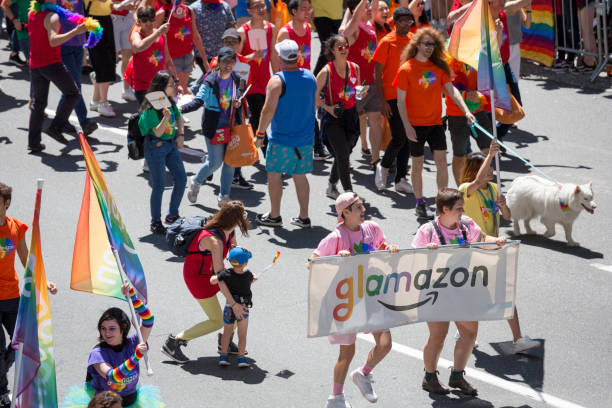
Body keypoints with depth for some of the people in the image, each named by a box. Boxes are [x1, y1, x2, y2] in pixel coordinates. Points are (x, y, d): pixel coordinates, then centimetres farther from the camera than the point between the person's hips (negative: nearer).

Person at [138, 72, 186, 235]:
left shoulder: (170, 101, 1)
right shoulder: (152, 108, -22)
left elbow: (179, 117, 19)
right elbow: (158, 132, -23)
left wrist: (181, 134, 8)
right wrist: (165, 118, -39)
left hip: (171, 144, 8)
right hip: (155, 146, -8)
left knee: (181, 179, 8)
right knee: (159, 185, -2)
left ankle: (172, 215, 25)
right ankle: (155, 222, 12)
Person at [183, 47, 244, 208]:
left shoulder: (235, 79, 2)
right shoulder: (210, 82, -18)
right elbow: (198, 101, -26)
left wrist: (238, 103, -6)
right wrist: (181, 109, -43)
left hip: (231, 126, 5)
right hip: (214, 127, -5)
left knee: (230, 162, 7)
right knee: (215, 162, -1)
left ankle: (224, 197, 21)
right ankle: (196, 181, 30)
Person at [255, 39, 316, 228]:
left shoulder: (277, 80, -16)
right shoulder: (310, 77, 2)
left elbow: (269, 110, -18)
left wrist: (260, 133, -10)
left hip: (281, 139, -5)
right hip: (305, 138, 5)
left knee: (274, 174, 9)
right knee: (300, 176, 13)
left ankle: (274, 216, 14)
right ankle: (303, 217, 15)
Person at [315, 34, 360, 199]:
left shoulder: (355, 68, 3)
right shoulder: (326, 71, -12)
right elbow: (315, 95, -6)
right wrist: (328, 108, -16)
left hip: (350, 114, 5)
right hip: (333, 117, -5)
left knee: (343, 154, 12)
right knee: (343, 154, -13)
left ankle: (331, 187, 31)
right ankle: (348, 192, -12)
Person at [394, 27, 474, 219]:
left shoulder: (438, 67, 4)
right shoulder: (406, 69, -8)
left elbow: (451, 90, 4)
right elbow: (401, 101, -8)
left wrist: (466, 110, -10)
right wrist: (407, 126, -15)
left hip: (435, 122, 4)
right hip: (416, 124, -3)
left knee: (441, 161, -2)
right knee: (418, 163, 6)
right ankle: (420, 204, 17)